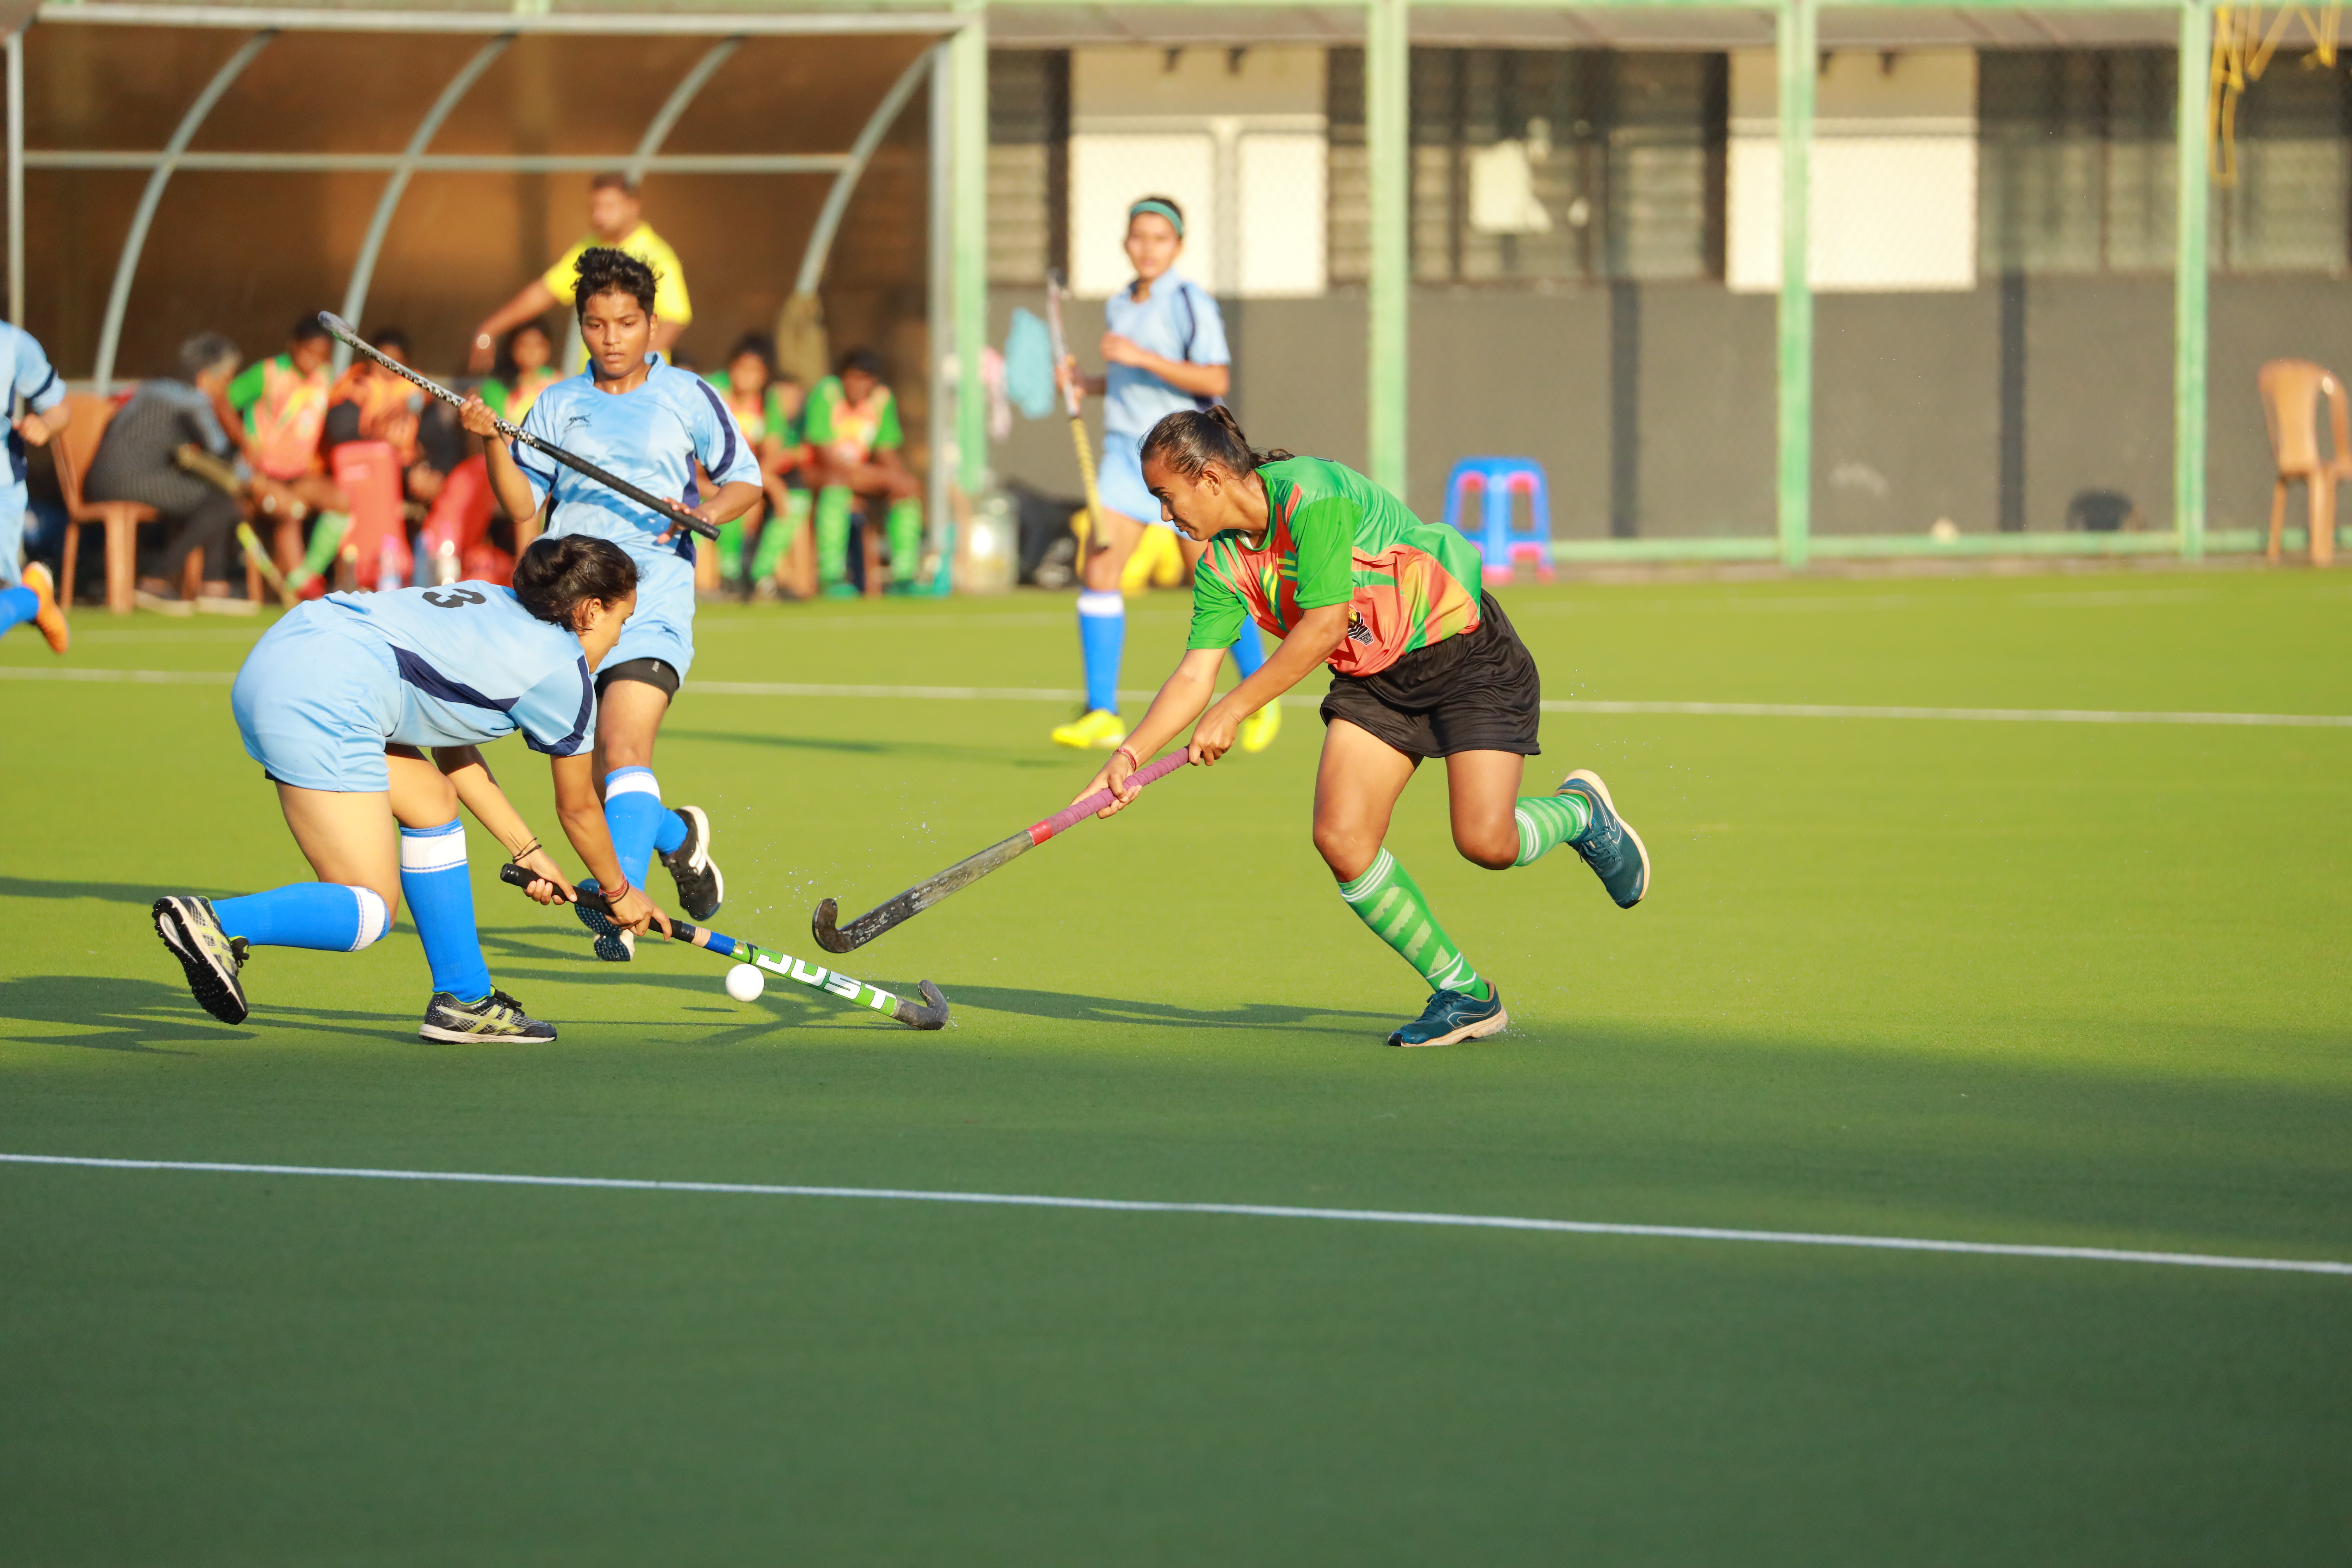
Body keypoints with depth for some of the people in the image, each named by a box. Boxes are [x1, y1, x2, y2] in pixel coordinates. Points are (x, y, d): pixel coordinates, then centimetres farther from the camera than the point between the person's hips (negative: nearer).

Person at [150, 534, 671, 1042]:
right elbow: (578, 810, 19)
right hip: (325, 704, -10)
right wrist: (619, 893, 36)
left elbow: (455, 757, 34)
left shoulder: (492, 603, 27)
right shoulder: (564, 674, 6)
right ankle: (215, 924, -26)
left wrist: (527, 851, 40)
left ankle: (464, 1001, 27)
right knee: (370, 913, -6)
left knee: (433, 801, 24)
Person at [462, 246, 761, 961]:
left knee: (623, 748, -23)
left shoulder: (688, 398, 5)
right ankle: (678, 835, 36)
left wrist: (709, 511, -11)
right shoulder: (557, 406, 12)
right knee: (592, 778, 7)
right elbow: (522, 503, 10)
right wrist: (491, 440, -6)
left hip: (653, 601, -4)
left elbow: (744, 479, 10)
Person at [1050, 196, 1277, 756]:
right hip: (1125, 453, 6)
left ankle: (1260, 701, 21)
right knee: (1097, 575, -8)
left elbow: (1216, 379, -19)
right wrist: (1087, 384, 7)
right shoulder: (1118, 307, 12)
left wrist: (1141, 357, -24)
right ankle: (1102, 714, -6)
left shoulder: (1191, 304, -9)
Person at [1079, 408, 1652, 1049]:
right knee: (1340, 838, -12)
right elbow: (1195, 673, -1)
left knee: (1485, 842, -20)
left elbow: (1324, 626, -30)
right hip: (1372, 678, 7)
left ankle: (1580, 811, 16)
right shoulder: (1221, 562, -2)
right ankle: (1464, 995, 1)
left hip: (1465, 652, -7)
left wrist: (1232, 712, -29)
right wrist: (1129, 755, -16)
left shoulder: (1312, 496, -26)